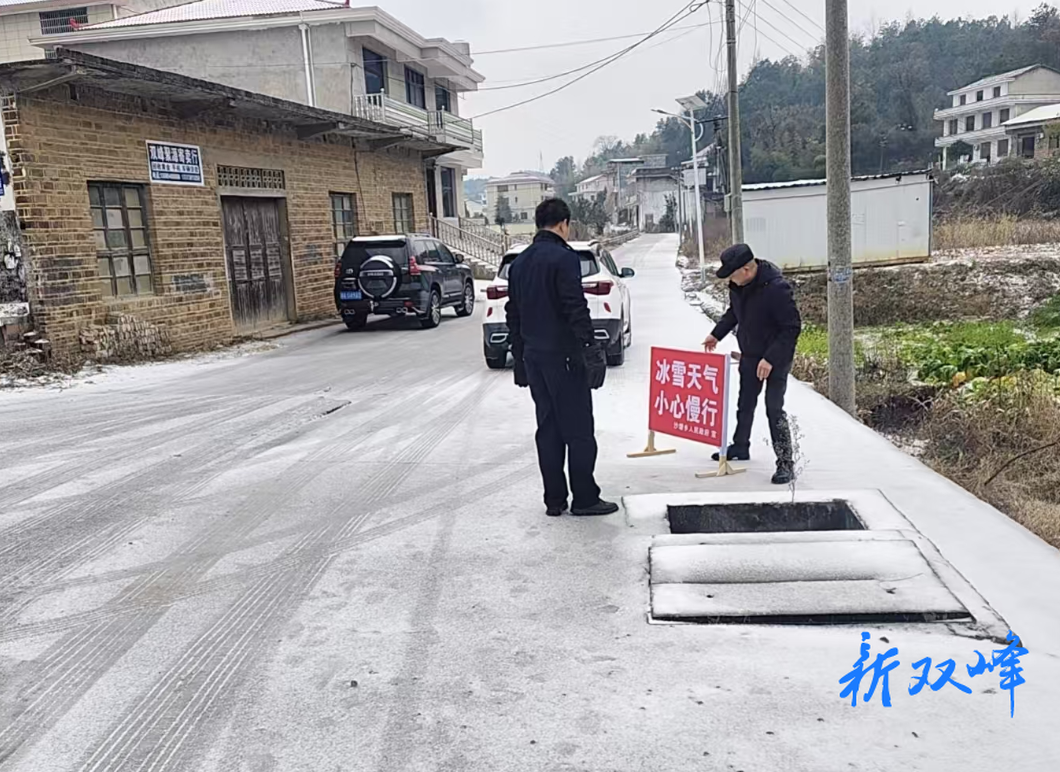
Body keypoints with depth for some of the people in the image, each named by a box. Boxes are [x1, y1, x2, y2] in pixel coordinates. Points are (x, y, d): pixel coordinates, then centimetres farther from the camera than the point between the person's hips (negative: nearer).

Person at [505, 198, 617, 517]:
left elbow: (513, 314, 15)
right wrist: (590, 348, -16)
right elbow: (576, 309, -19)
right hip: (564, 356, -7)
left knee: (548, 428, 12)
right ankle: (584, 498, 6)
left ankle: (554, 500, 16)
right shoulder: (564, 257, -11)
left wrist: (519, 356, 19)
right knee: (578, 430, 1)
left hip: (533, 357, 8)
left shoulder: (519, 263, 13)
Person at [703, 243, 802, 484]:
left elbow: (792, 327, -26)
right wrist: (717, 334, 12)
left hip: (776, 358, -8)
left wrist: (771, 359, -28)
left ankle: (785, 463, 2)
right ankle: (740, 448, 38)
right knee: (745, 404, 19)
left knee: (774, 409, -8)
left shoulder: (776, 288, -29)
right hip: (749, 355, 8)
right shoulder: (738, 285, -4)